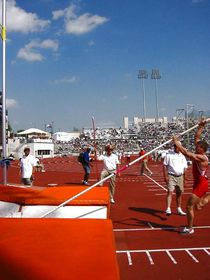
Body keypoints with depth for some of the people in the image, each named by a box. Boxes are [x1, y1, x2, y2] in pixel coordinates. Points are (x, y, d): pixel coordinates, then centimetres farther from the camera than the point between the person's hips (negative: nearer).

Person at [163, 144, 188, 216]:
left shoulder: (182, 156, 10)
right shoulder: (169, 155, -3)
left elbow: (185, 168, 14)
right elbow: (165, 166, -5)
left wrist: (184, 178, 8)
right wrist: (165, 176, -12)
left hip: (180, 177, 4)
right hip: (171, 176, -4)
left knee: (179, 193, 10)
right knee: (170, 192, -13)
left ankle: (179, 209, 23)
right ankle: (168, 209, -16)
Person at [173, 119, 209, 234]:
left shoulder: (202, 158, -25)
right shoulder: (199, 154, 0)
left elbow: (187, 153, -35)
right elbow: (196, 138, 7)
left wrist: (177, 143, -31)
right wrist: (201, 127, 4)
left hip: (201, 185, -10)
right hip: (199, 183, 10)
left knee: (189, 206, -5)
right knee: (197, 206, 23)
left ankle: (190, 228, 6)